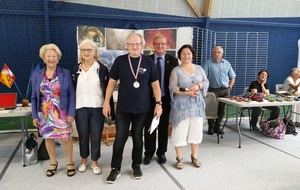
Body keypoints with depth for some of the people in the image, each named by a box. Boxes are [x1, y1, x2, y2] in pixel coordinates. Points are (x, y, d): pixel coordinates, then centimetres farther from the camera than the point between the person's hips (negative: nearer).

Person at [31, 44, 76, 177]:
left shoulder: (65, 73, -2)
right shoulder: (37, 75, 4)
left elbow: (71, 94, -5)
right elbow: (34, 97, 5)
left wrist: (71, 113, -11)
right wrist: (34, 116, 1)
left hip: (62, 114, -2)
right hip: (44, 115, 3)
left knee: (65, 138, 2)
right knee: (48, 138, 12)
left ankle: (70, 162, 24)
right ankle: (53, 163, 32)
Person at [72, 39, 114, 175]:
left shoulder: (102, 69, -3)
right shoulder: (76, 69, 6)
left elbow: (107, 89, -2)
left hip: (97, 107, -2)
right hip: (80, 107, 2)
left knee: (96, 136, 6)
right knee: (83, 135, 13)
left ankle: (94, 162, 23)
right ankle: (84, 160, 32)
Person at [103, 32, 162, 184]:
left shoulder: (148, 62, -1)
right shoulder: (120, 60, -2)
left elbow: (155, 84, 2)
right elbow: (112, 82, 2)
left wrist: (158, 103, -3)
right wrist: (106, 102, -1)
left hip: (142, 108, 0)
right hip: (123, 108, 0)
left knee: (137, 137, 13)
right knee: (120, 138, 4)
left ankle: (136, 165, 30)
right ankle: (115, 168, 20)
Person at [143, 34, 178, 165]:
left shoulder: (173, 60, 1)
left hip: (166, 99, 0)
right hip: (150, 98, 0)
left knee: (164, 127, 11)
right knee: (149, 127, 9)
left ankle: (161, 153, 28)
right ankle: (149, 153, 25)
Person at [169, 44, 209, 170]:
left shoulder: (199, 68, 10)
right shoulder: (176, 70, -3)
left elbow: (206, 82, 7)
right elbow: (173, 87, -10)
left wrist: (198, 85, -14)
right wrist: (187, 92, -22)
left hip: (197, 105, 4)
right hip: (181, 106, -4)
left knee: (196, 131, 9)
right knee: (180, 131, 1)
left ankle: (194, 157, 25)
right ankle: (179, 158, 16)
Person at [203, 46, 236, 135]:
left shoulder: (227, 63, 12)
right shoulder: (208, 63, -1)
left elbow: (232, 77, 16)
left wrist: (230, 87, 5)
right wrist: (206, 87, -13)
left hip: (225, 90, 4)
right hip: (213, 90, -3)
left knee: (222, 109, 7)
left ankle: (217, 126, 21)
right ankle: (211, 127, 11)